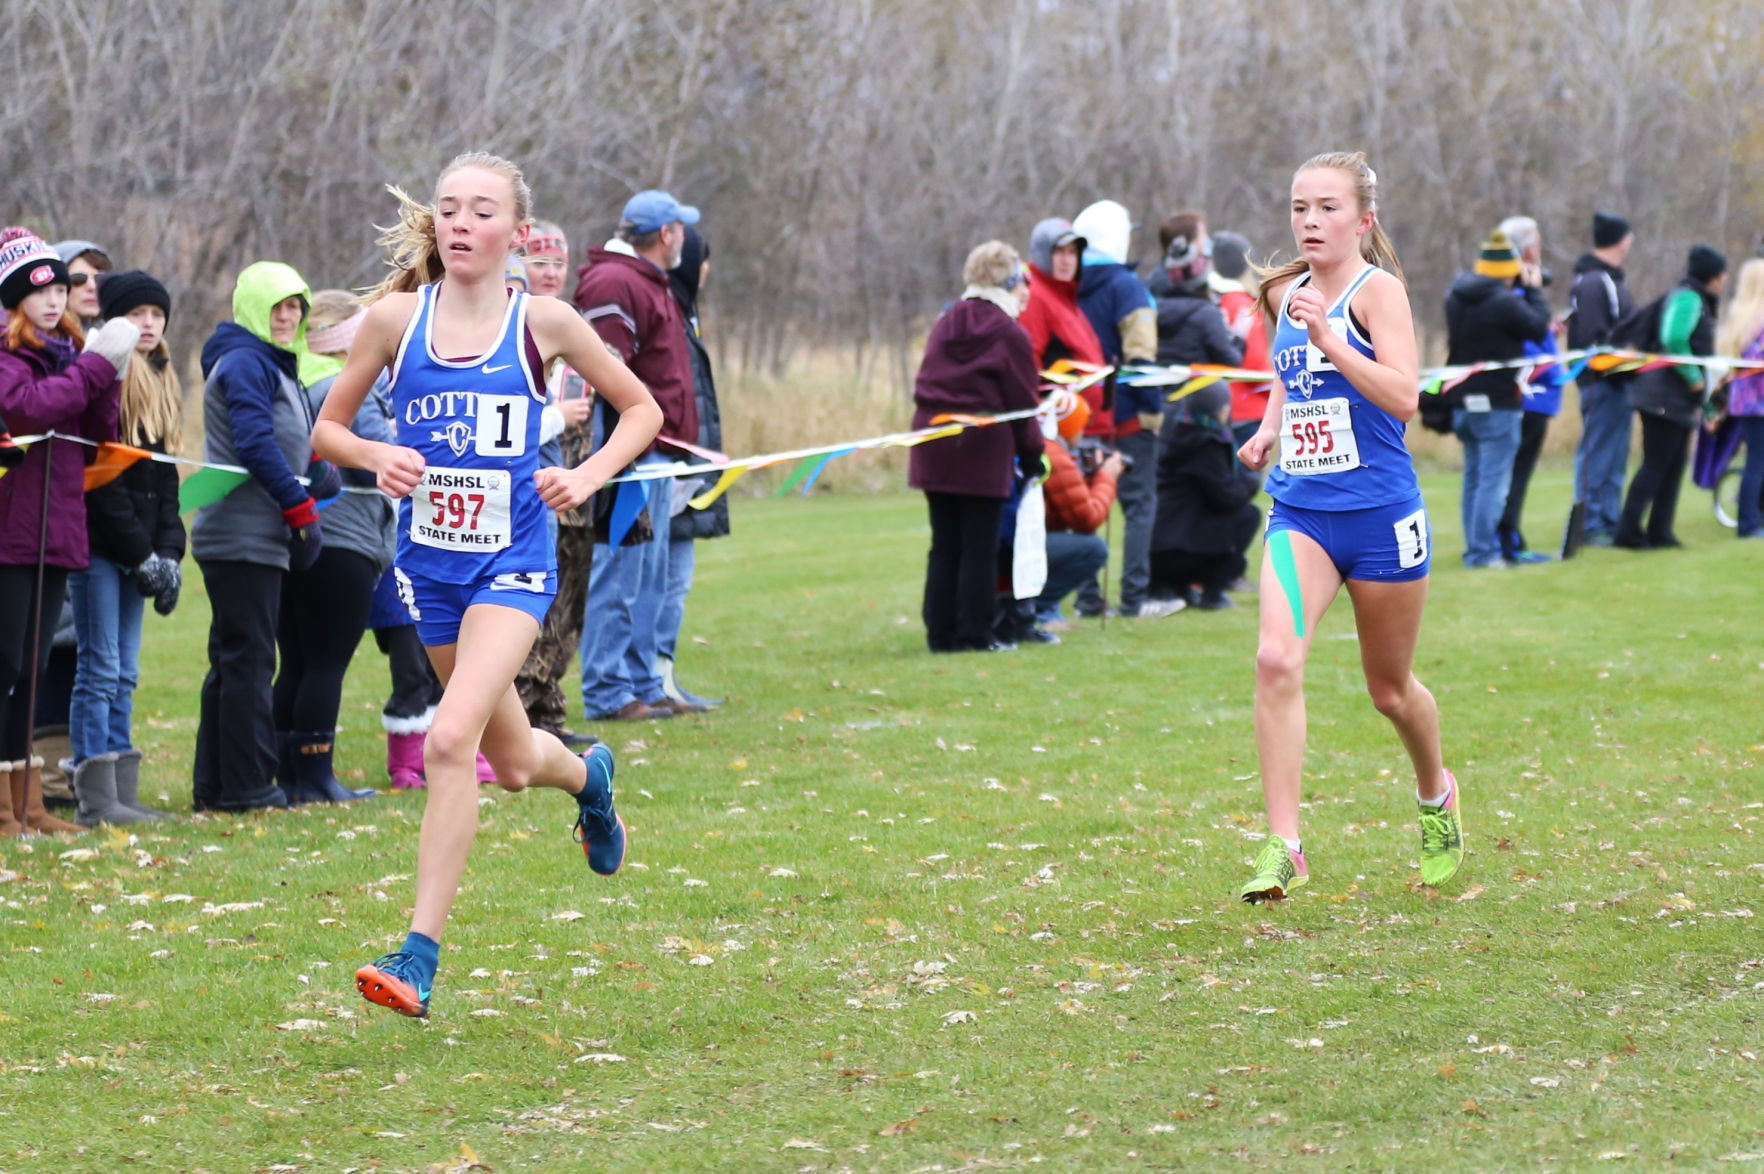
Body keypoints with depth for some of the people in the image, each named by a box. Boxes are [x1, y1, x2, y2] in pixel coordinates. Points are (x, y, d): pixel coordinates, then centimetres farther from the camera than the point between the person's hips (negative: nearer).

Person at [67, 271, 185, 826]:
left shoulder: (161, 384, 17)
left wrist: (168, 552, 5)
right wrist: (141, 552, -14)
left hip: (137, 549, 8)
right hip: (97, 546, -8)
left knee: (124, 675, 8)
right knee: (101, 670, -8)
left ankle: (123, 793, 10)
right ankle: (95, 799, -7)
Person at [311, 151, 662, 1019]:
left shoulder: (543, 322, -5)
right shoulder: (396, 318, -1)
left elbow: (642, 409, 8)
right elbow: (327, 428, 7)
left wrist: (589, 476, -8)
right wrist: (378, 457, -14)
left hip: (512, 562, -3)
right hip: (429, 560, 3)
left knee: (450, 739, -22)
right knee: (514, 763, 16)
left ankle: (420, 957, -19)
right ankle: (589, 776, 54)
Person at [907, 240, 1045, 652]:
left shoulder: (945, 324, 11)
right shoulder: (1009, 334, -6)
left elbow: (925, 386, 13)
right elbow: (1022, 402, -5)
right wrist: (1033, 455, 6)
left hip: (934, 445, 5)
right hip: (982, 447, -5)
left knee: (944, 544, 11)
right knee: (980, 546, 2)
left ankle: (940, 633, 12)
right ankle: (973, 634, 3)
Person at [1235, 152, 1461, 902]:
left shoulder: (1378, 289, -10)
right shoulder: (1285, 295, 8)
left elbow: (1403, 396, -22)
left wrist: (1326, 338, -30)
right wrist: (1267, 431, 10)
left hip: (1378, 512, -4)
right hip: (1298, 510, 4)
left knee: (1389, 688, 13)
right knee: (1276, 658, -20)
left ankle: (1435, 795, 44)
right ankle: (1283, 847, -20)